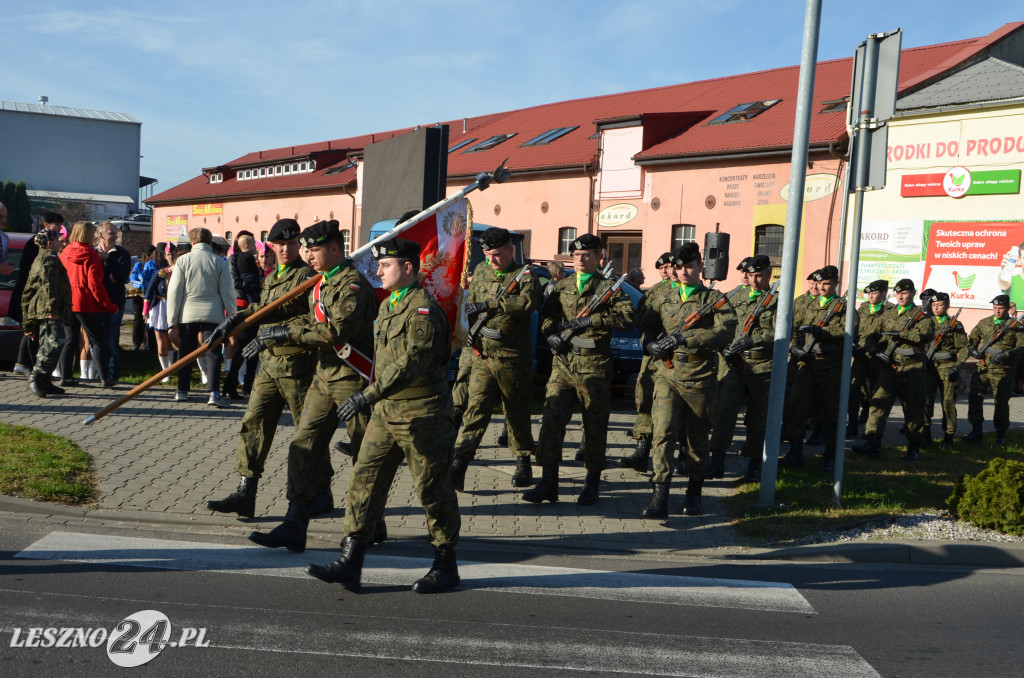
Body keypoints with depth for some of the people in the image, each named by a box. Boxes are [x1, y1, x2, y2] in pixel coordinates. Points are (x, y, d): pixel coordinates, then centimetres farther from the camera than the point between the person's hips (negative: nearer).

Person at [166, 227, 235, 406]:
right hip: (213, 315, -1)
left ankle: (182, 391, 21)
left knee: (186, 353, 14)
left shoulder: (183, 260, 2)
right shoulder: (220, 262, 3)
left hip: (188, 314, 1)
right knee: (213, 353, -2)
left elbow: (174, 292, 1)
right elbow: (228, 294, 1)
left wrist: (172, 323, 4)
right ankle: (213, 393, -15)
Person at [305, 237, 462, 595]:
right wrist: (375, 399, 25)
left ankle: (446, 565, 17)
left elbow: (412, 362, -28)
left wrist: (369, 395, -33)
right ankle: (350, 562, 7)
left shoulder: (423, 309, -16)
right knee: (364, 481, 3)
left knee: (433, 491, 3)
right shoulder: (388, 305, 15)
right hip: (386, 412, 9)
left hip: (421, 415, -9)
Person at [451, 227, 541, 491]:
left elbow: (529, 301, -27)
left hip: (513, 358, -3)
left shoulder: (524, 275, -5)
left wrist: (489, 304, -28)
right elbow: (470, 303, 24)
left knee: (517, 412, 8)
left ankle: (523, 462, 25)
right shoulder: (480, 271, 12)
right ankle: (459, 465, -16)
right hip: (482, 356, 3)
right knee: (475, 408, -8)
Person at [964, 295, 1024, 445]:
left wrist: (1006, 355, -18)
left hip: (1002, 371, -3)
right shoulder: (984, 323, 13)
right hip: (983, 367, 3)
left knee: (1001, 402, 1)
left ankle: (1000, 436, 13)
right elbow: (971, 340, 19)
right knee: (974, 397, -3)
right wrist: (973, 351, -1)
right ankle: (976, 432, 8)